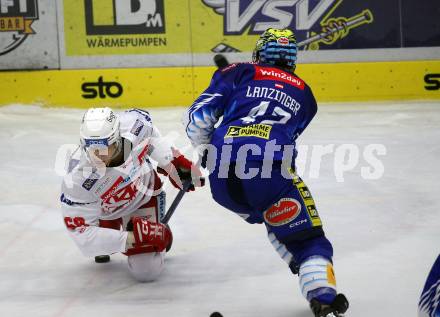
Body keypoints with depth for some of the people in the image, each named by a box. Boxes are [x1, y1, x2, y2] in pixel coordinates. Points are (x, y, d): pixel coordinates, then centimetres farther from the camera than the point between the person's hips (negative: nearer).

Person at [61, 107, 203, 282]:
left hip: (144, 193, 1)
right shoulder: (78, 179, -42)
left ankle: (160, 232, 25)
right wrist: (130, 238, -43)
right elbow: (81, 232, -37)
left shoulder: (134, 124, -35)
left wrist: (175, 161, -4)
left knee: (146, 271, -4)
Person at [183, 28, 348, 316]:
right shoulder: (303, 93, 28)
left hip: (222, 175, 2)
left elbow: (198, 116, 14)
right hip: (270, 169, -2)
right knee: (306, 236, 3)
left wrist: (206, 148, 32)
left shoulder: (239, 74, 23)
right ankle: (322, 294, -23)